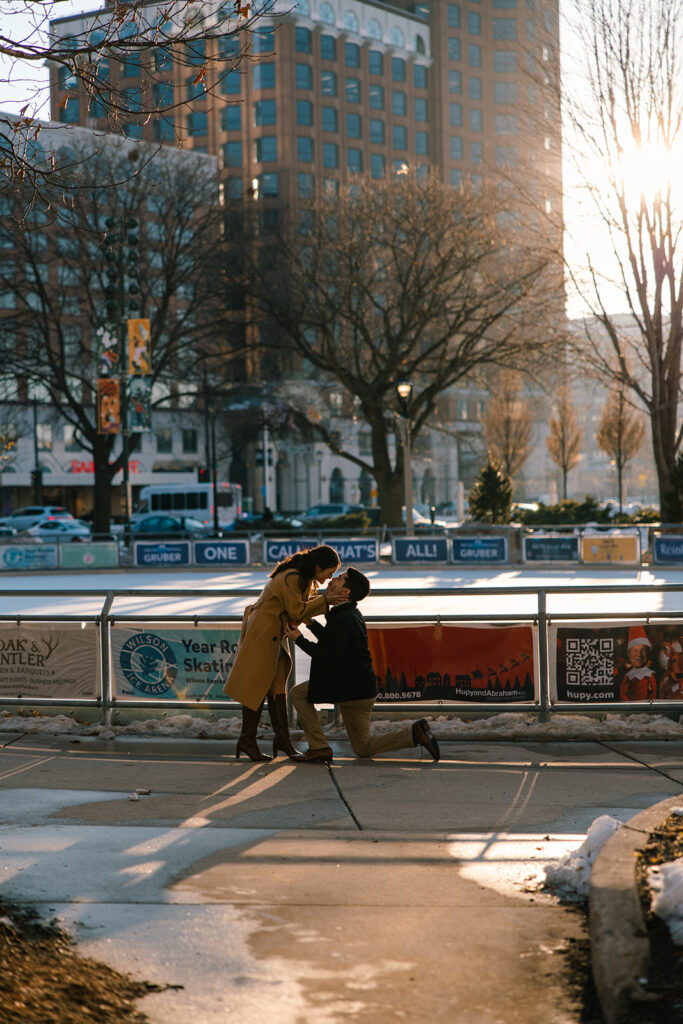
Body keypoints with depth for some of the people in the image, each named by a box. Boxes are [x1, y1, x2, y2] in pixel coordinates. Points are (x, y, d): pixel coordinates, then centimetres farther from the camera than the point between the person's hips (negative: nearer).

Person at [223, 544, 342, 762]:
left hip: (275, 635, 10)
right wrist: (326, 600, -16)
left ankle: (282, 738, 11)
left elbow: (304, 603, 11)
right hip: (262, 633, -10)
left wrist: (328, 598, -4)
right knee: (258, 685, -5)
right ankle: (247, 741, 2)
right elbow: (297, 611, -20)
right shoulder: (290, 578, -22)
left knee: (277, 685, 9)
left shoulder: (303, 577, 9)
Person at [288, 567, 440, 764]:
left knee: (298, 693, 2)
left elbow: (330, 657, -23)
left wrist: (299, 639, -17)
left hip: (350, 687, -10)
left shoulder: (341, 619, -18)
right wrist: (309, 622, 24)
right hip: (361, 688, 10)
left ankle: (319, 747, -1)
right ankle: (414, 733, 4)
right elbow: (331, 641, 29)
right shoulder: (352, 614, 14)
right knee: (363, 748, 15)